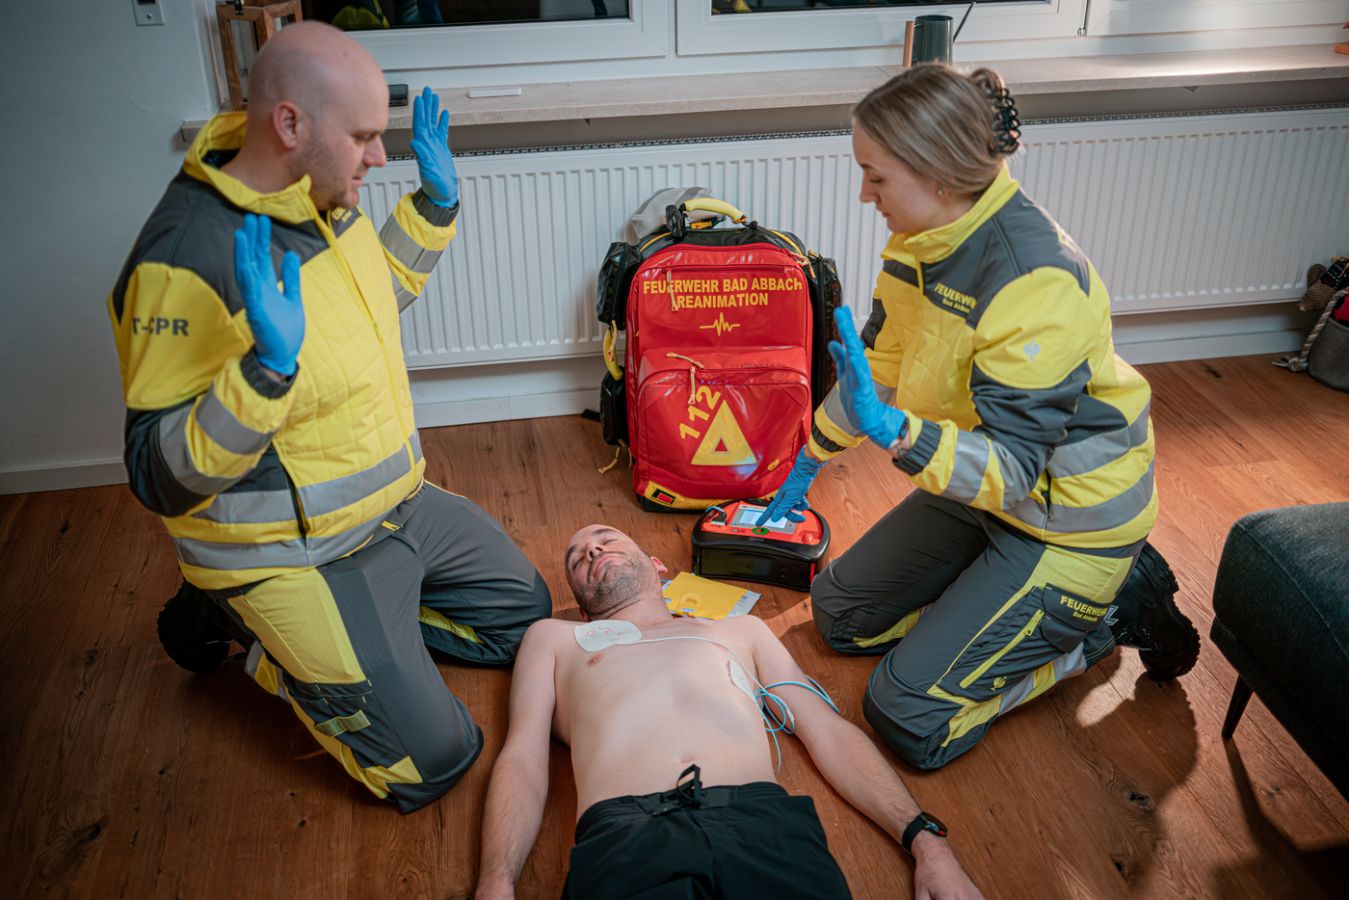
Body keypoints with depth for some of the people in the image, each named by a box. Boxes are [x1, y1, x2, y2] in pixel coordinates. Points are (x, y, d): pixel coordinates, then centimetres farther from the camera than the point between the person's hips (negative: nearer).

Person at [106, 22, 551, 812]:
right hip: (299, 554, -8)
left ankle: (307, 632, 23)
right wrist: (268, 368, -43)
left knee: (522, 612, 22)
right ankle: (261, 644, 14)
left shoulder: (323, 198, -3)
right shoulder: (190, 260, -29)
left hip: (398, 503, 9)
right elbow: (163, 478, -29)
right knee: (431, 761, -4)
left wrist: (434, 205, 6)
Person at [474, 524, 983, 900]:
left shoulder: (741, 630, 33)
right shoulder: (553, 638, 29)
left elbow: (830, 734, 24)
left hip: (765, 823, 2)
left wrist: (924, 839, 9)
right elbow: (522, 762, 15)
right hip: (625, 836, -2)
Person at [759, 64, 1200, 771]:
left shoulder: (1038, 282, -33)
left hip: (1068, 519, -8)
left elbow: (1010, 469, -32)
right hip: (978, 483, 8)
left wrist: (893, 431, -48)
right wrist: (809, 461, 18)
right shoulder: (920, 239, -6)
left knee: (909, 720, -8)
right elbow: (876, 367, 10)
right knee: (839, 613, 14)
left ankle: (1111, 605, 7)